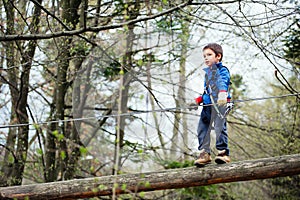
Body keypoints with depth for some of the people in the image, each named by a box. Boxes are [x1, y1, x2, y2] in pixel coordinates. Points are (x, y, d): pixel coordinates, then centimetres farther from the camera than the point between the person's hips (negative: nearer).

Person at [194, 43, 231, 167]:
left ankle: (223, 153, -10)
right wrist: (200, 99, 19)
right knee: (202, 128, 3)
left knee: (220, 127, -15)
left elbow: (223, 83, -20)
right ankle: (204, 153, 9)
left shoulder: (222, 70, 0)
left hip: (219, 103, -8)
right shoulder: (207, 73, 26)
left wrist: (222, 94, -39)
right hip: (207, 105, 8)